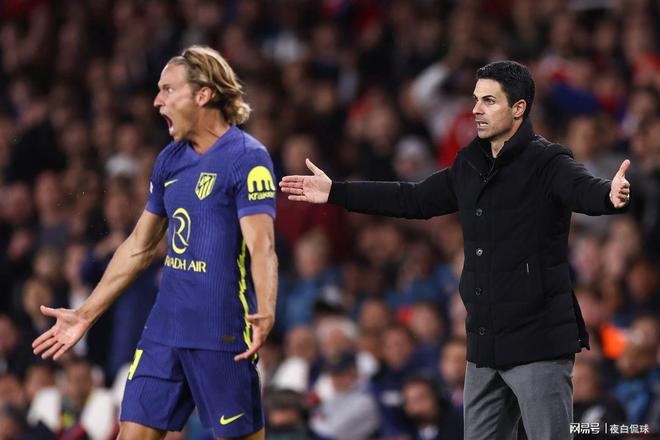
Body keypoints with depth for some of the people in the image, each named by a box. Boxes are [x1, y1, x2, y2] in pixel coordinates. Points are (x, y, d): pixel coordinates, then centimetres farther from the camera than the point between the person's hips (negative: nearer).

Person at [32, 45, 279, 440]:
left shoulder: (247, 157, -10)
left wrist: (265, 313, -37)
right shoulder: (170, 160, 12)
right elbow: (140, 247, 20)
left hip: (224, 333, -7)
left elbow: (261, 247, -20)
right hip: (166, 328, 7)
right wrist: (86, 315, 20)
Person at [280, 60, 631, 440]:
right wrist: (335, 193, 27)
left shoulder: (546, 162, -10)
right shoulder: (471, 165, 12)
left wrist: (611, 196, -55)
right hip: (485, 344, 8)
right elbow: (414, 200, 24)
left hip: (539, 341, -8)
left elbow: (584, 188, -30)